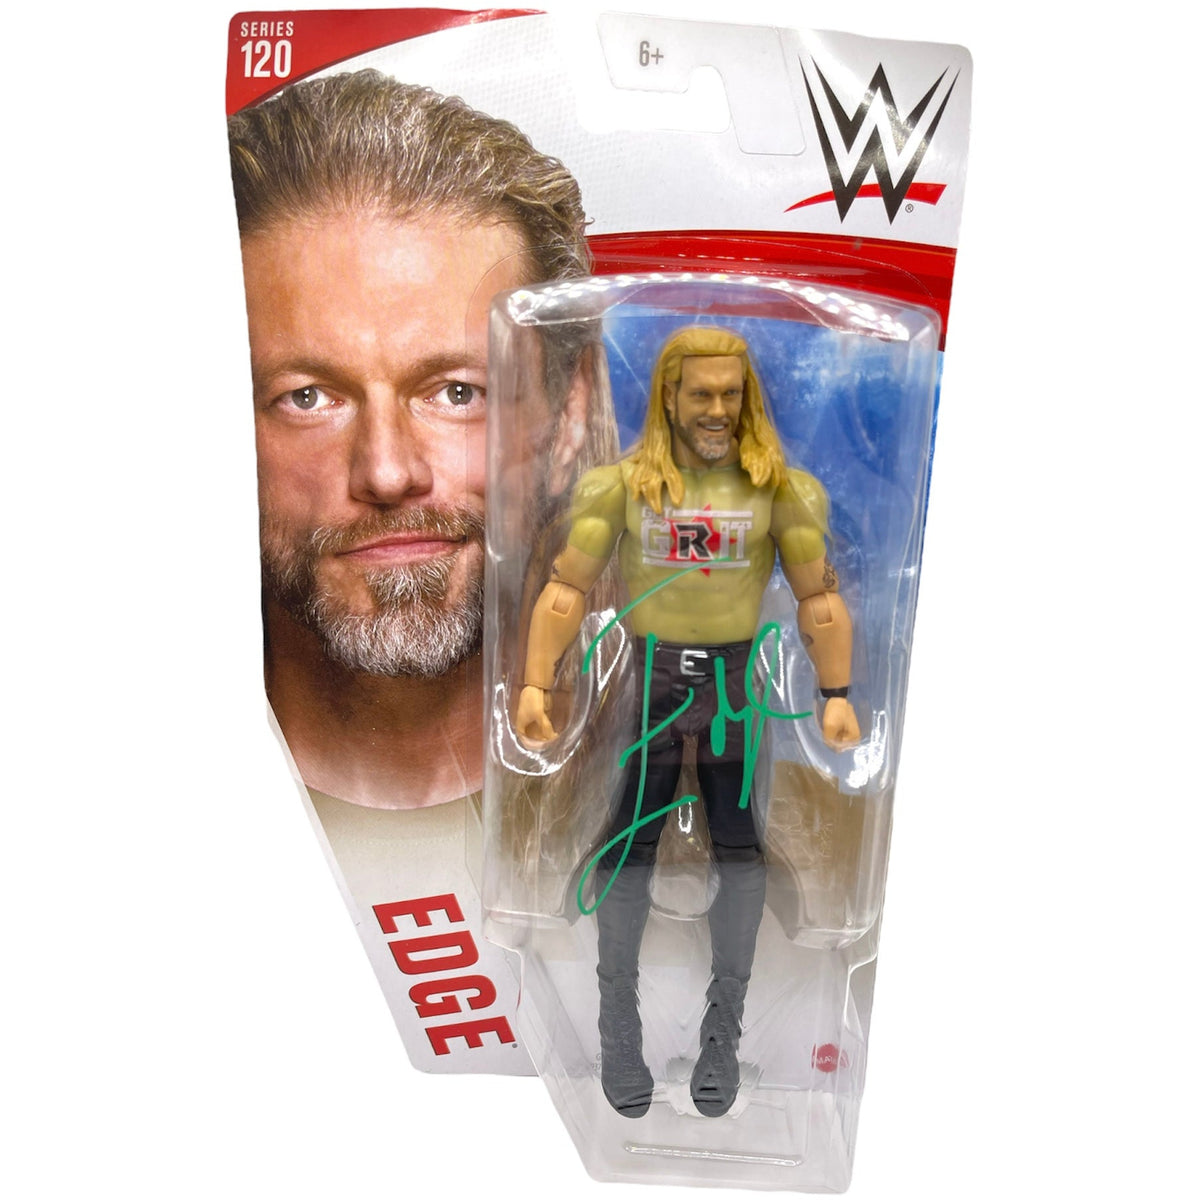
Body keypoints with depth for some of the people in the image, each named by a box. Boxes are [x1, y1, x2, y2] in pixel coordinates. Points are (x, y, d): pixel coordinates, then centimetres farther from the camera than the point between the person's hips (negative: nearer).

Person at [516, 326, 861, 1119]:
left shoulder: (780, 485, 1)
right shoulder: (622, 482, 1)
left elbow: (820, 598, 0)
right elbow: (568, 590, -3)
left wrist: (837, 695, -8)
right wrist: (536, 684, -12)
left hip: (742, 681, 1)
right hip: (644, 680, 0)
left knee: (741, 847, 7)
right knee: (627, 849, 5)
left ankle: (723, 1032, 25)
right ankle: (619, 1030, 21)